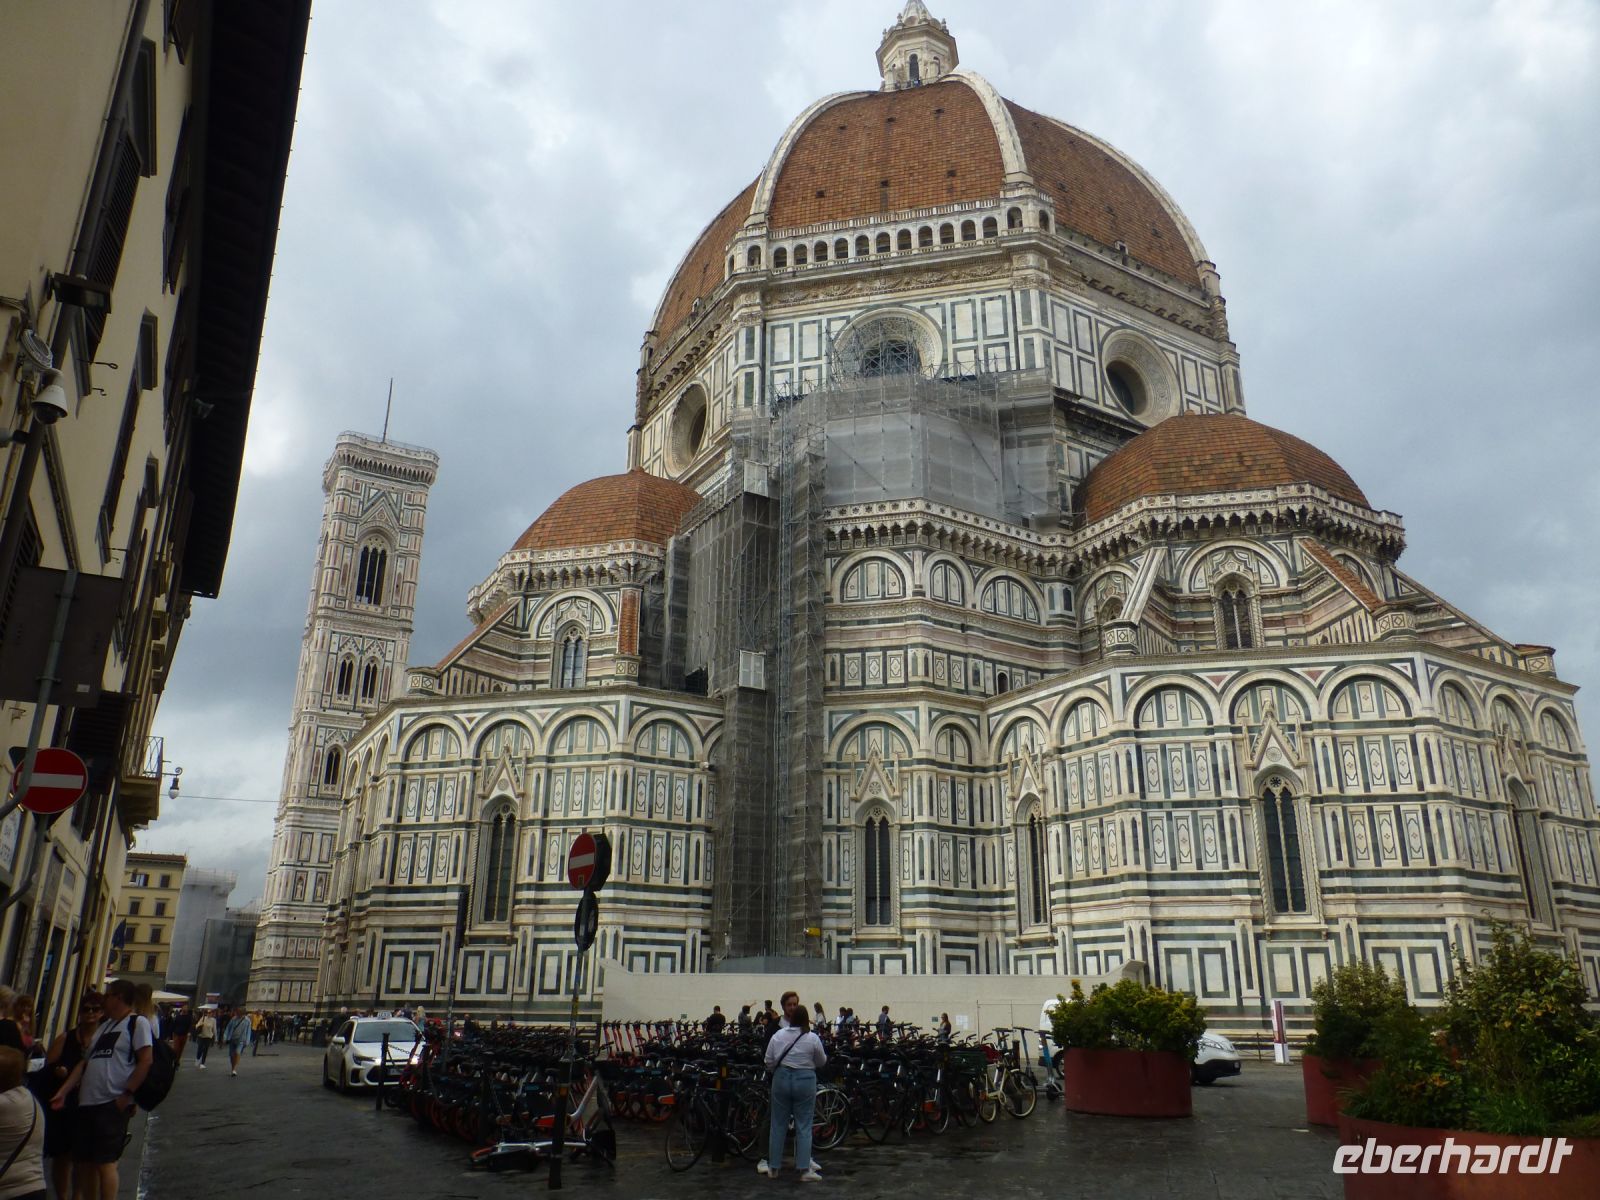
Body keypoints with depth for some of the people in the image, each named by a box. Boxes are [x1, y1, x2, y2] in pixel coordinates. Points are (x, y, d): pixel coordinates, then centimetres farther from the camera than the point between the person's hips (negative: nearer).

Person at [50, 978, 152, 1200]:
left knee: (105, 1162, -7)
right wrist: (62, 1093, 12)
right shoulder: (104, 1026, 20)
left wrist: (126, 1095, -17)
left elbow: (145, 1061, -13)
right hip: (87, 1103, 8)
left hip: (113, 1105, -8)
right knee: (83, 1161, 11)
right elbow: (85, 1063, 21)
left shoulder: (138, 1023, -6)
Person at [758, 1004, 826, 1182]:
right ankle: (805, 1170, 1)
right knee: (803, 1126, 2)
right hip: (805, 1081, -2)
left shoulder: (778, 1035, 1)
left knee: (778, 1124, 10)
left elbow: (769, 1061, 4)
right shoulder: (813, 1038, -7)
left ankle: (773, 1168, 16)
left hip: (781, 1079, 3)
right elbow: (822, 1063, 4)